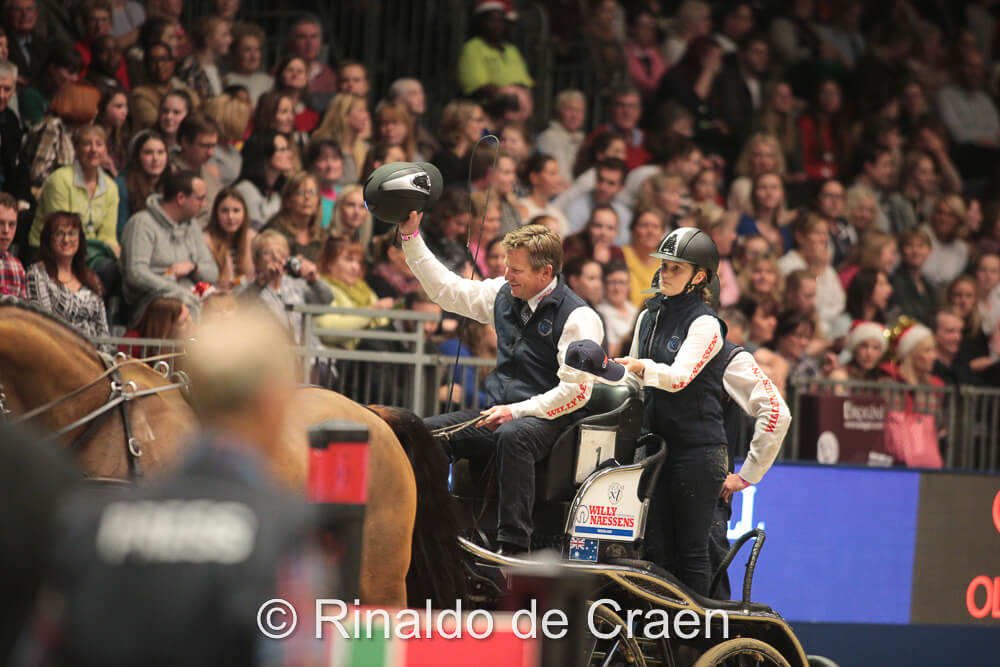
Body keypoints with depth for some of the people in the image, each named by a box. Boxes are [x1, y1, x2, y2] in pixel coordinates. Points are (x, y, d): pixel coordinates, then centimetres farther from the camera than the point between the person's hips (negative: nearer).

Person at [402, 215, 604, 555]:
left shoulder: (577, 316, -11)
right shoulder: (503, 295, 10)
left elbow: (578, 390, -17)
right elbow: (446, 289, 20)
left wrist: (517, 411, -21)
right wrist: (411, 238, 13)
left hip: (548, 419, -7)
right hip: (501, 413, 7)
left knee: (511, 436, -41)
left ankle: (514, 546, -43)